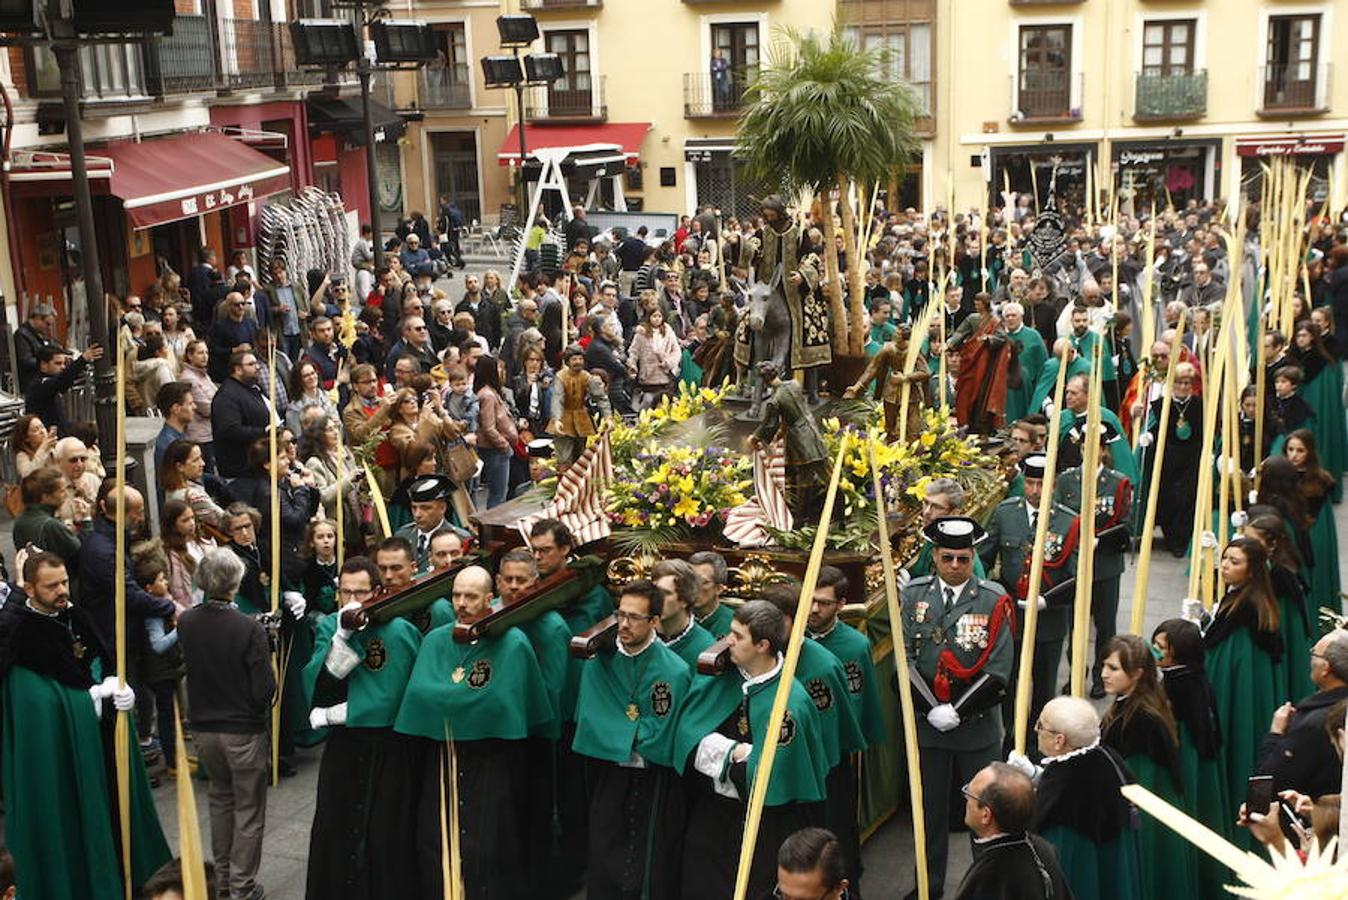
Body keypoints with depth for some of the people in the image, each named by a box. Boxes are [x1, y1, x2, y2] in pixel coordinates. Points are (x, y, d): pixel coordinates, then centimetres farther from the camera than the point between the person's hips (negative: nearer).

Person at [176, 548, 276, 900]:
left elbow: (186, 668, 8)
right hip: (244, 730, -5)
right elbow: (264, 690, -20)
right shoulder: (250, 629, -23)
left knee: (221, 798, 25)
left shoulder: (185, 623, -8)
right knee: (249, 810, 10)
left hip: (203, 727, 5)